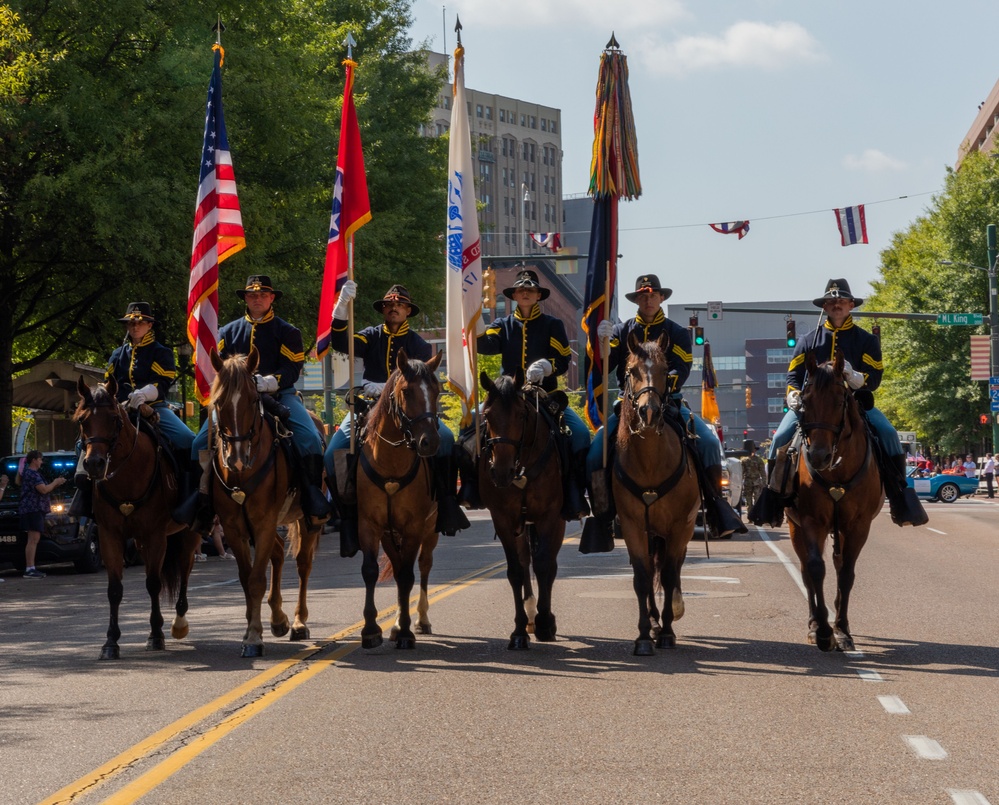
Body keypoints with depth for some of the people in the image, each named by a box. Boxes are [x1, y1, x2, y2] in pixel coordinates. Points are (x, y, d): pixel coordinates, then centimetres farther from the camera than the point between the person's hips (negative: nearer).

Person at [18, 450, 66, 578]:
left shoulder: (30, 473, 22)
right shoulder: (32, 474, -12)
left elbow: (42, 490, 27)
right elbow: (43, 490, -19)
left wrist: (55, 484, 15)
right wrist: (55, 483, -3)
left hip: (35, 509, 11)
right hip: (33, 509, -11)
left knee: (34, 539, 10)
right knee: (33, 539, -13)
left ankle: (31, 568, 10)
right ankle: (29, 570, -17)